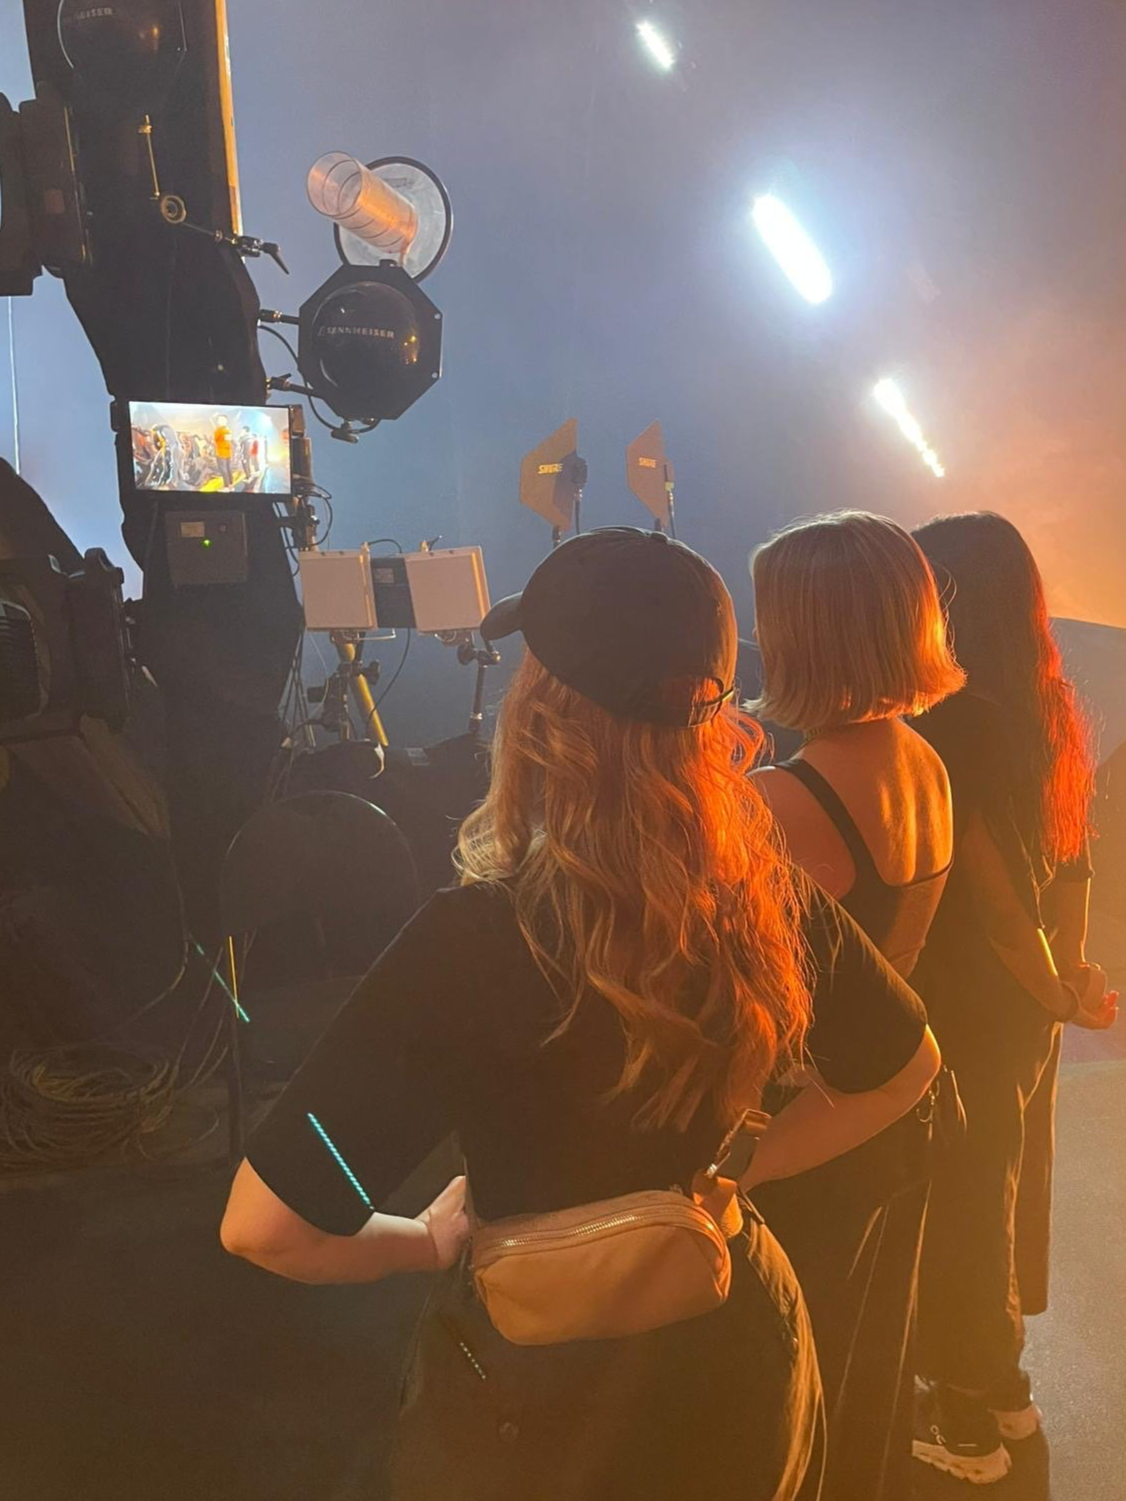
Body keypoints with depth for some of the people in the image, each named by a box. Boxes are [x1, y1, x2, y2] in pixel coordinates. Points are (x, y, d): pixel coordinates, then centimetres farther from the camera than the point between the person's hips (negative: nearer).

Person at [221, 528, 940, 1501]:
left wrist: (430, 1242, -8)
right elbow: (909, 1067, 2)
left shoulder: (476, 943, -31)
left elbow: (262, 1227, -25)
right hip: (738, 1348, 4)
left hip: (537, 1385, -3)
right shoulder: (770, 900, -18)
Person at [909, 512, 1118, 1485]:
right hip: (1026, 1002, 8)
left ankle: (964, 1420, 30)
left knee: (960, 1197, 10)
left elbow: (991, 888, -23)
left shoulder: (952, 726, -25)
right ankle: (1001, 1378, 43)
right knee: (1007, 1181, 22)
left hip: (968, 1007, -8)